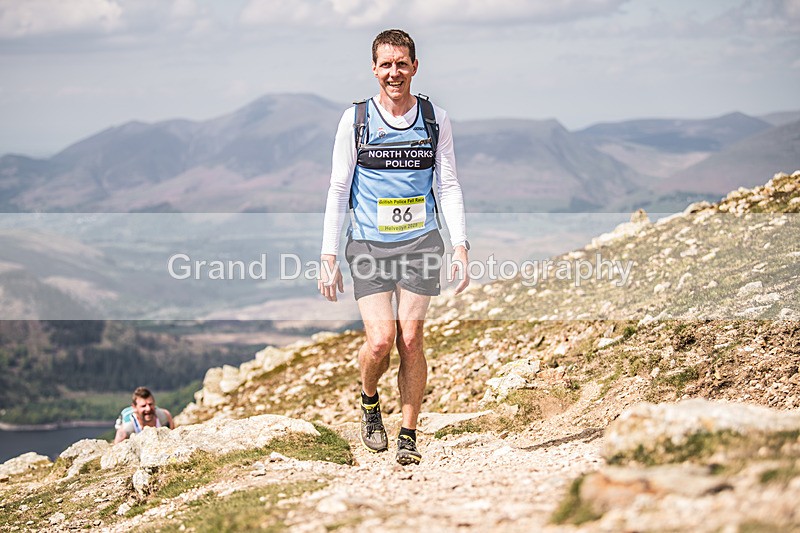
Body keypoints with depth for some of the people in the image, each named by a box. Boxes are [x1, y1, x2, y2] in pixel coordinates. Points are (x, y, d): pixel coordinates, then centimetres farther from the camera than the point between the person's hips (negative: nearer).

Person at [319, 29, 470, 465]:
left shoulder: (435, 119, 5)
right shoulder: (355, 120, 1)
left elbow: (448, 187, 8)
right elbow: (337, 190, 3)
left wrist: (460, 247, -1)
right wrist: (328, 256, -1)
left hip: (420, 243, 1)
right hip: (368, 246, -1)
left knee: (410, 339, -4)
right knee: (381, 338, -13)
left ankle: (408, 435, 8)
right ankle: (369, 402, 18)